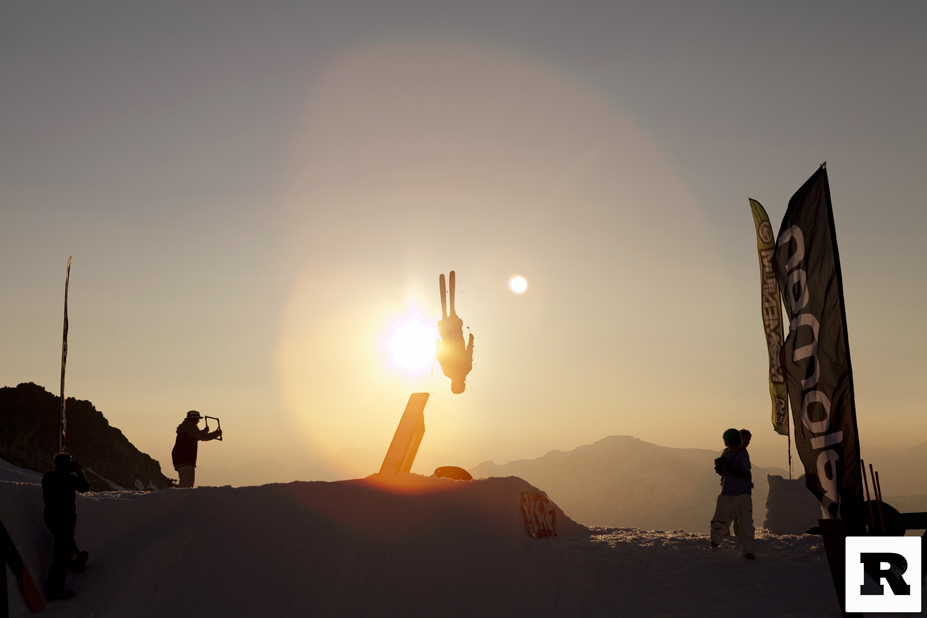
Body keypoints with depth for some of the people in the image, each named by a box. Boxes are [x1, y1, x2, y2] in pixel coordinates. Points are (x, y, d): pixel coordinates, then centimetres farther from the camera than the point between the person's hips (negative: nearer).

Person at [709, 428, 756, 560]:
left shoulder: (742, 453, -12)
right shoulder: (726, 453, 9)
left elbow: (745, 473, -18)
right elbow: (722, 472, 16)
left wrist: (728, 469, -21)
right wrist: (719, 465, -6)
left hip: (742, 495, -6)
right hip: (727, 493, 6)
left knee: (746, 522, -15)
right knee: (720, 519, 15)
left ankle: (749, 550, -14)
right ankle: (715, 542, 39)